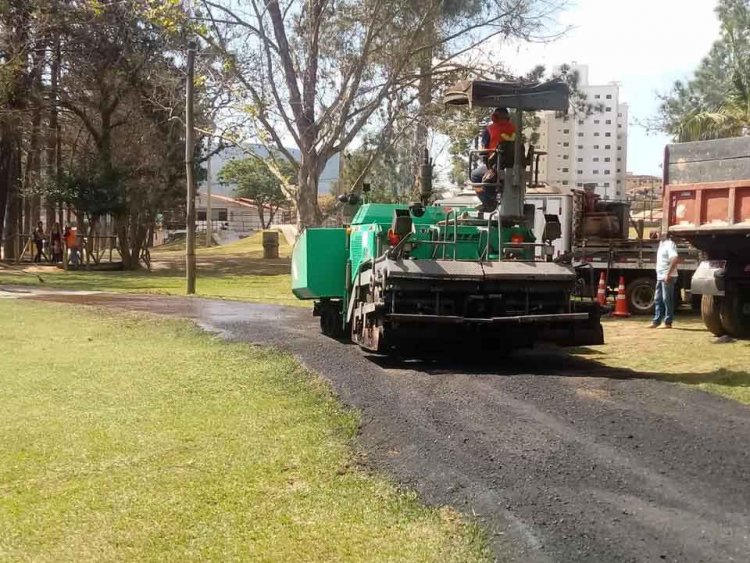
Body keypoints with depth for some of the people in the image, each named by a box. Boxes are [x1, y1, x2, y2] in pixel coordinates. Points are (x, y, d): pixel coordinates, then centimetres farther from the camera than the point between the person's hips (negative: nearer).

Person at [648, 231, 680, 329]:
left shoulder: (669, 245, -14)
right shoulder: (662, 243, 15)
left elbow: (675, 259, -26)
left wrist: (668, 274, -26)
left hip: (667, 277, -9)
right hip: (660, 276, 9)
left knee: (667, 299, -4)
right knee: (657, 299, 11)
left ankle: (668, 322, 1)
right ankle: (657, 321, 16)